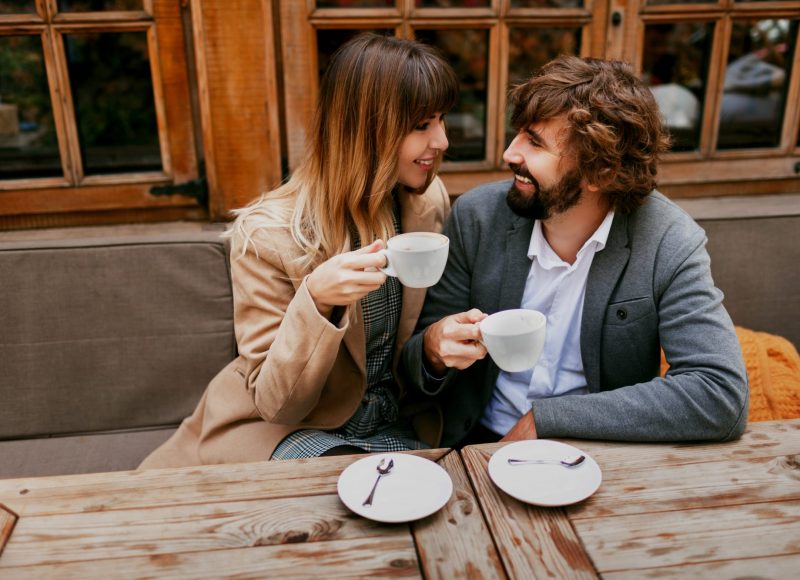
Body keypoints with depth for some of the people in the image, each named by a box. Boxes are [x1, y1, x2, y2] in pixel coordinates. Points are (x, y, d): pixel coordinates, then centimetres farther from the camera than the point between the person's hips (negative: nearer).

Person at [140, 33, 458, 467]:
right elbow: (275, 401, -16)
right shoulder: (267, 234, -20)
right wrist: (316, 301, -35)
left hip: (393, 427, 5)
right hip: (292, 429, -4)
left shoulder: (430, 200, -5)